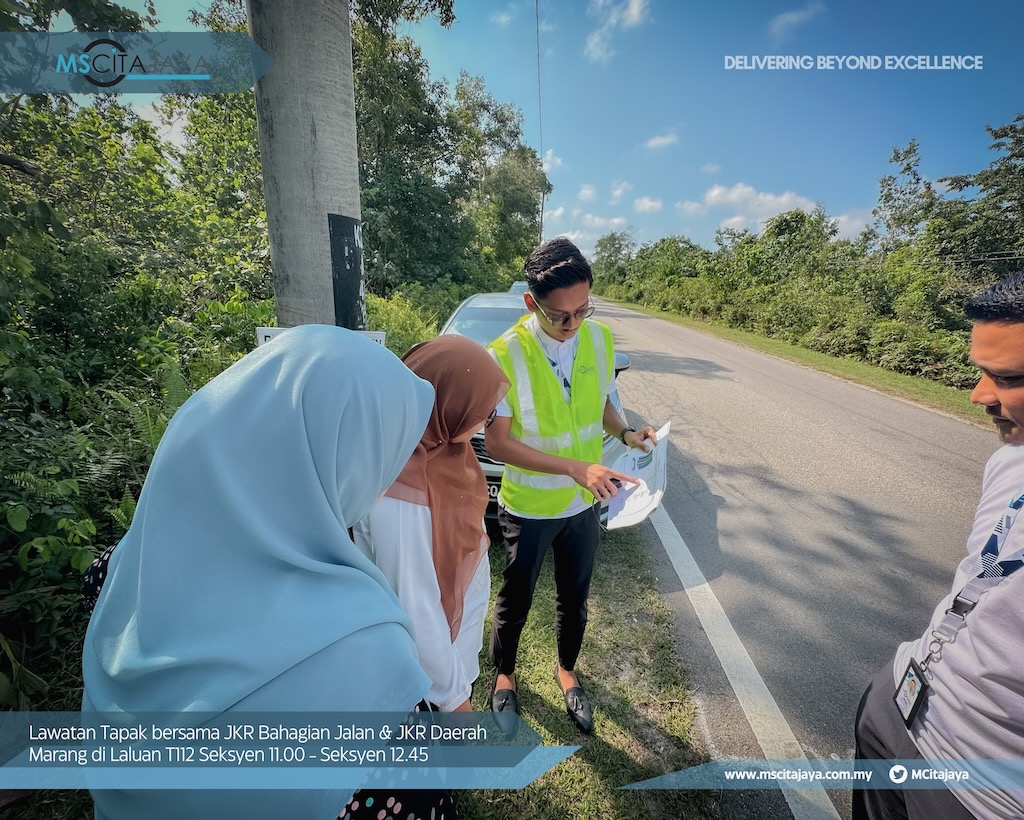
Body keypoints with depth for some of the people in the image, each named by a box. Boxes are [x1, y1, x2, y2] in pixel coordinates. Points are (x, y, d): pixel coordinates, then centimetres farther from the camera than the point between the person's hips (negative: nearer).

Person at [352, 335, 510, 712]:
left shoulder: (433, 442, -16)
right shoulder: (401, 494, -39)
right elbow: (415, 609, -29)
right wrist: (454, 694, -15)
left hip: (462, 606, 7)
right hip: (437, 631, -7)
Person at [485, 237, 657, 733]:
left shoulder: (600, 339, -8)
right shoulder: (504, 355, -24)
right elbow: (497, 443, -22)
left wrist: (625, 433, -14)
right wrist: (575, 467, -30)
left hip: (584, 505, 4)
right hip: (527, 509, -4)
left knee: (574, 599, 24)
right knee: (515, 602, 19)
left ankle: (566, 670, 53)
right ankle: (504, 675, 50)